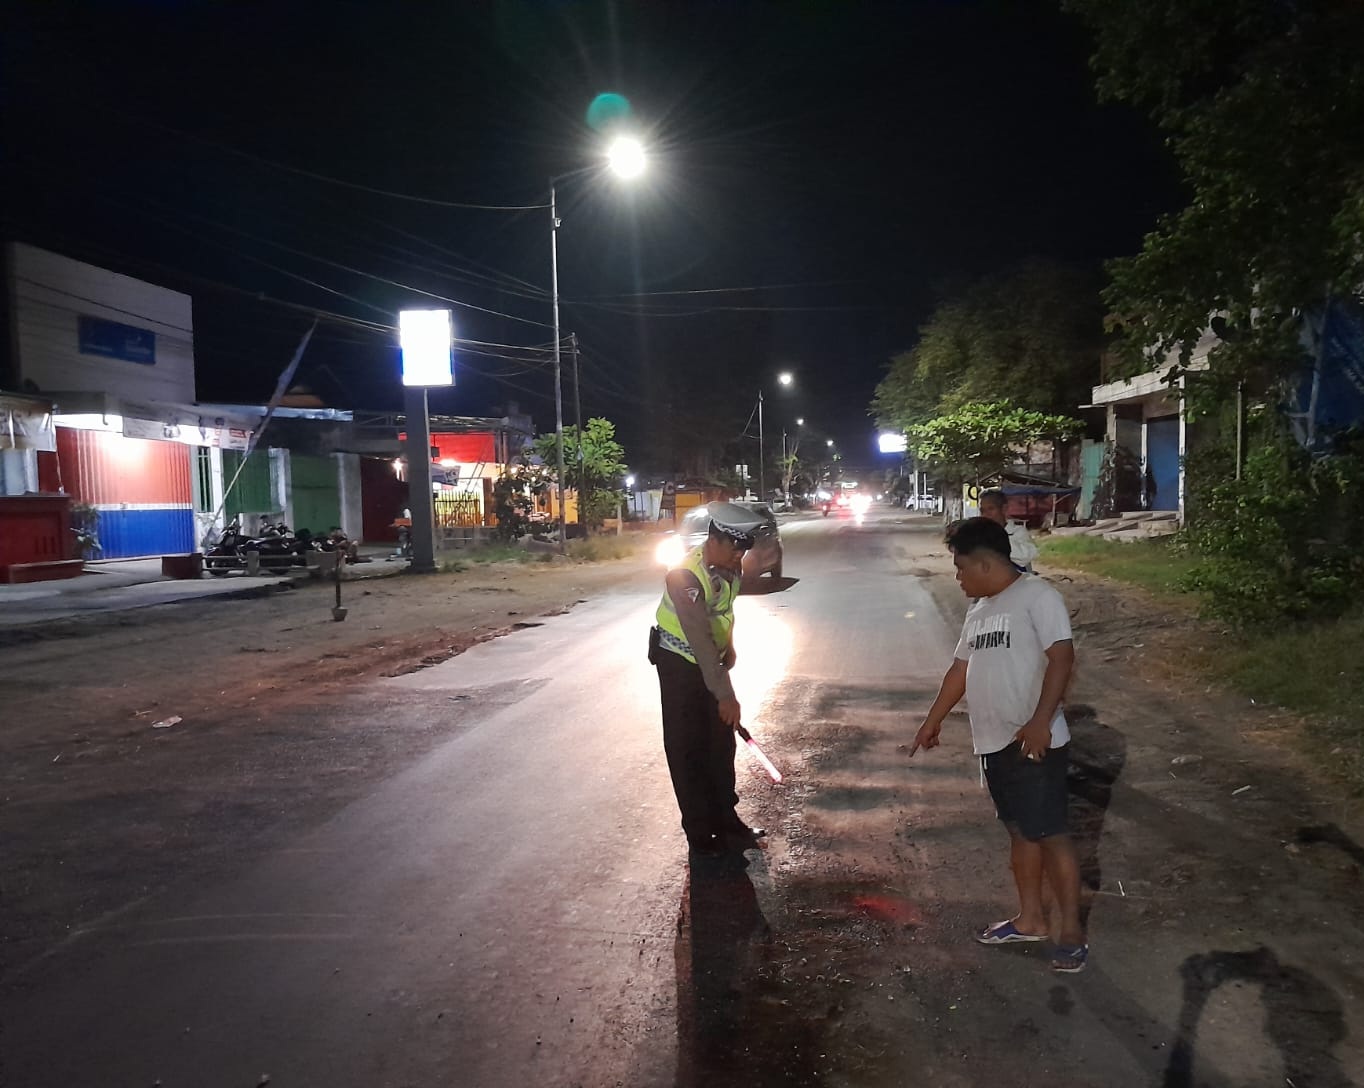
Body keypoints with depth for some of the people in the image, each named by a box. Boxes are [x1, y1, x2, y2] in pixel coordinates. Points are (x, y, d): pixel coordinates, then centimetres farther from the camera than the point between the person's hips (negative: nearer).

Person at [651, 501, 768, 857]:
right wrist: (725, 694, -35)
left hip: (710, 659, 8)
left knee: (721, 741, 13)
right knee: (687, 749, -1)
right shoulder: (686, 576, -31)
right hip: (679, 663, -8)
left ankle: (725, 820, 25)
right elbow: (700, 639, -35)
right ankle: (700, 834, 9)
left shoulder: (730, 566, -6)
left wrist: (729, 648, 7)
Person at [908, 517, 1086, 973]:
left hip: (1034, 742, -8)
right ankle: (1030, 918, 29)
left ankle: (1072, 932, 9)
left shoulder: (1036, 595, -11)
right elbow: (961, 668, 22)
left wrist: (1040, 720, -28)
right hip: (994, 742, 8)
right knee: (1020, 831, 17)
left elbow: (1061, 656, -20)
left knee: (1051, 833, -1)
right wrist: (932, 722, 27)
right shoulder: (979, 610, 15)